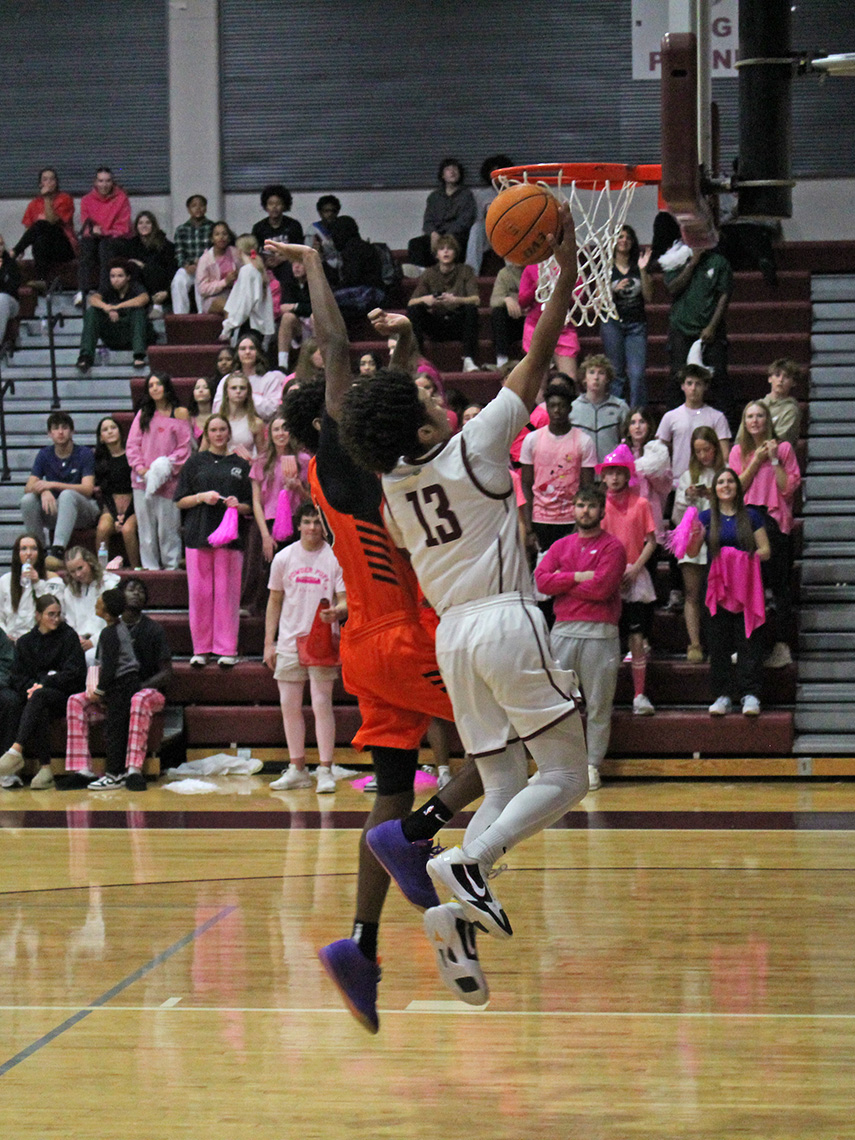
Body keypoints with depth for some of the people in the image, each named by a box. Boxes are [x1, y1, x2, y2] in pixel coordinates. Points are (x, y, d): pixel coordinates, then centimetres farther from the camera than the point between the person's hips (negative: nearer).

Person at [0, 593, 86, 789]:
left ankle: (16, 750, -49)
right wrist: (31, 687, -12)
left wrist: (44, 684, -14)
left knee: (39, 697, -35)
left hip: (62, 696, -3)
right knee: (40, 713, -33)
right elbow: (17, 677, 10)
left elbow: (74, 672, -4)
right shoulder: (25, 642, 16)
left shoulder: (68, 636, 5)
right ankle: (45, 768, -37)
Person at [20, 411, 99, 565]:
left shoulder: (84, 454, -6)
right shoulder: (45, 455, 5)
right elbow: (28, 488, -2)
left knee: (67, 495, -38)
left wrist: (53, 485, -24)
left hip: (85, 511, -4)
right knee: (28, 500, -24)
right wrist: (44, 491, -28)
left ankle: (58, 551, -53)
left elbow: (88, 489, -17)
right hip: (54, 510, 4)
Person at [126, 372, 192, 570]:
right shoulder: (143, 414, 13)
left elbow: (184, 448, -1)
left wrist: (167, 468, -11)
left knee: (168, 526, -6)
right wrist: (141, 468, -6)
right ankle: (150, 566, 11)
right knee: (146, 526, 5)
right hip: (142, 480, 4)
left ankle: (171, 565, 2)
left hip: (168, 481, -4)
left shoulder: (180, 414, 3)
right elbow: (132, 444, 9)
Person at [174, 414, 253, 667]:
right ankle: (201, 648, 5)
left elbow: (250, 506, 13)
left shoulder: (240, 465, 12)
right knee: (199, 592, -2)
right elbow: (180, 501, 8)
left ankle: (226, 649, 1)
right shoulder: (196, 462, 11)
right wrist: (202, 497, -8)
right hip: (199, 533, 0)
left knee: (227, 592, -3)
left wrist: (238, 505, -8)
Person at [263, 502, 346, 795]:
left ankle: (325, 770, -1)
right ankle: (297, 769, 15)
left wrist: (337, 612, -26)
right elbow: (274, 602, 12)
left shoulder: (336, 558, -2)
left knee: (322, 703, -7)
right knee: (290, 705, 5)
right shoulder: (284, 558, 7)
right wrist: (269, 642, 8)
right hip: (289, 641, 3)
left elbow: (346, 601, -2)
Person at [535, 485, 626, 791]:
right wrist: (578, 577, -8)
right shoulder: (561, 546, 16)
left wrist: (562, 586, -1)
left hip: (600, 633, -3)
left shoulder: (612, 546, 2)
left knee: (598, 704, 0)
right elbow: (541, 580, 2)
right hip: (562, 630, 3)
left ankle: (593, 765, 7)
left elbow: (602, 588, -11)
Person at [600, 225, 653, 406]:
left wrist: (643, 271, -7)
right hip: (612, 323, -1)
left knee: (637, 374, -9)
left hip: (636, 324, 1)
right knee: (616, 373, -1)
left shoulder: (639, 266, 9)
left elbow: (648, 298, 3)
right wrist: (614, 290, -16)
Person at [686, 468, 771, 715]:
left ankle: (750, 694, -5)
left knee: (748, 641, -5)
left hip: (747, 586, -1)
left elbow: (765, 550, 8)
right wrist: (695, 536, -18)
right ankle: (723, 695, 4)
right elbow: (692, 552, 3)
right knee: (719, 643, 0)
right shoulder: (707, 517, 9)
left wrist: (748, 557, -12)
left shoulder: (750, 516, 9)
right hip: (718, 586, 1)